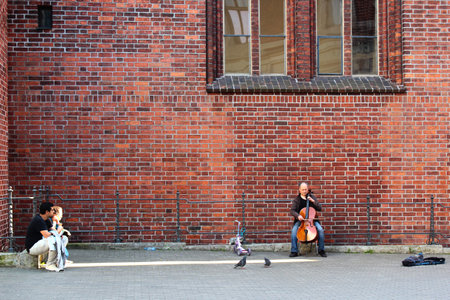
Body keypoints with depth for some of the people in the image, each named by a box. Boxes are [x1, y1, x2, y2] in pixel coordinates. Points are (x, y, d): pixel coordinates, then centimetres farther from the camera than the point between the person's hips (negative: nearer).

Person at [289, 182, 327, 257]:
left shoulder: (312, 197, 9)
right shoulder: (296, 199, 5)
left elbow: (320, 208, 4)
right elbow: (292, 211, -5)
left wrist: (313, 201, -12)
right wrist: (298, 215, -25)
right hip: (300, 220, 0)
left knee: (320, 230, -25)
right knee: (294, 230, -29)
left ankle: (321, 250, -12)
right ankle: (294, 251, -23)